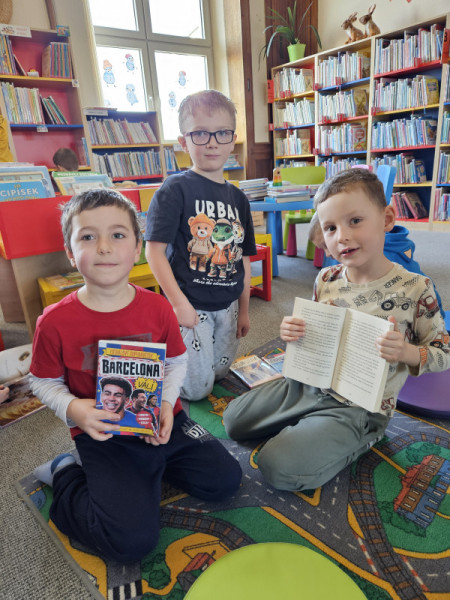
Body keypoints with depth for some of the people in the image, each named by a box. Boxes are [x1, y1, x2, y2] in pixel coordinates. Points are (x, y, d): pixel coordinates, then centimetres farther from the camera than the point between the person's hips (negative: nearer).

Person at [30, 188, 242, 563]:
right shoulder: (56, 322, -14)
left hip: (162, 422, 4)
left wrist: (166, 404, -12)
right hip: (102, 435, -3)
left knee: (224, 480, 2)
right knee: (133, 540, -13)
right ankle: (66, 478, 12)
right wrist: (72, 409, -20)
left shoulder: (157, 308, -7)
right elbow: (44, 382, -1)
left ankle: (150, 467, 21)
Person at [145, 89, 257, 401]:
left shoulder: (238, 197, 6)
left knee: (219, 374, 19)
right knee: (196, 389, 3)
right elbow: (155, 250, -14)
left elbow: (244, 257, 9)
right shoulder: (176, 189, -10)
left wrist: (244, 309, 10)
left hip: (228, 307, 6)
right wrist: (178, 303, -18)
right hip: (190, 306, -5)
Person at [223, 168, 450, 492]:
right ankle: (303, 427, 22)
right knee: (233, 419, 10)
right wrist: (293, 333, -11)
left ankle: (354, 440, 6)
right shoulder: (326, 280, -4)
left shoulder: (414, 288, -17)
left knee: (280, 467, -16)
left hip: (358, 407, -5)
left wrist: (408, 352, -28)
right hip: (308, 386, 6)